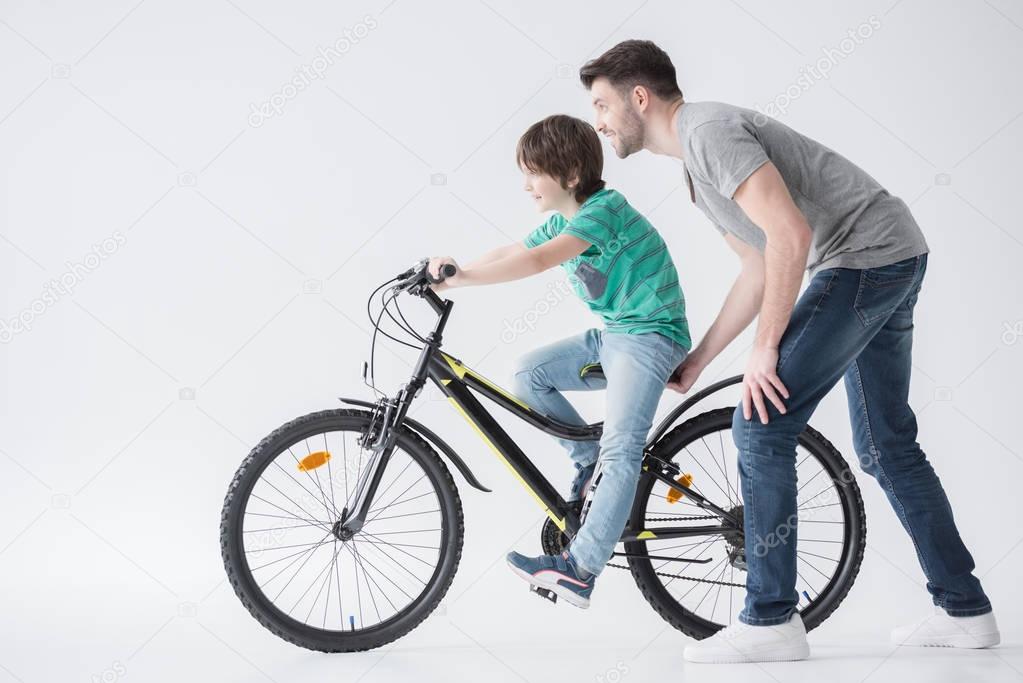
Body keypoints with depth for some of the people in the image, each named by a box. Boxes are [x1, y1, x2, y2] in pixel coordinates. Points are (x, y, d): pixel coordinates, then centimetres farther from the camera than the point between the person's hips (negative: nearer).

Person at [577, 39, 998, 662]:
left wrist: (767, 350, -19)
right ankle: (966, 610, 23)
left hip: (866, 256, -11)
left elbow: (789, 236, -25)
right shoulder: (695, 161, 18)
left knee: (761, 427, -11)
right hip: (895, 259, 11)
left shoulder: (709, 131, -14)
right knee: (886, 445, 16)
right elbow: (759, 270, 22)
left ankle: (771, 621, -5)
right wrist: (696, 361, 20)